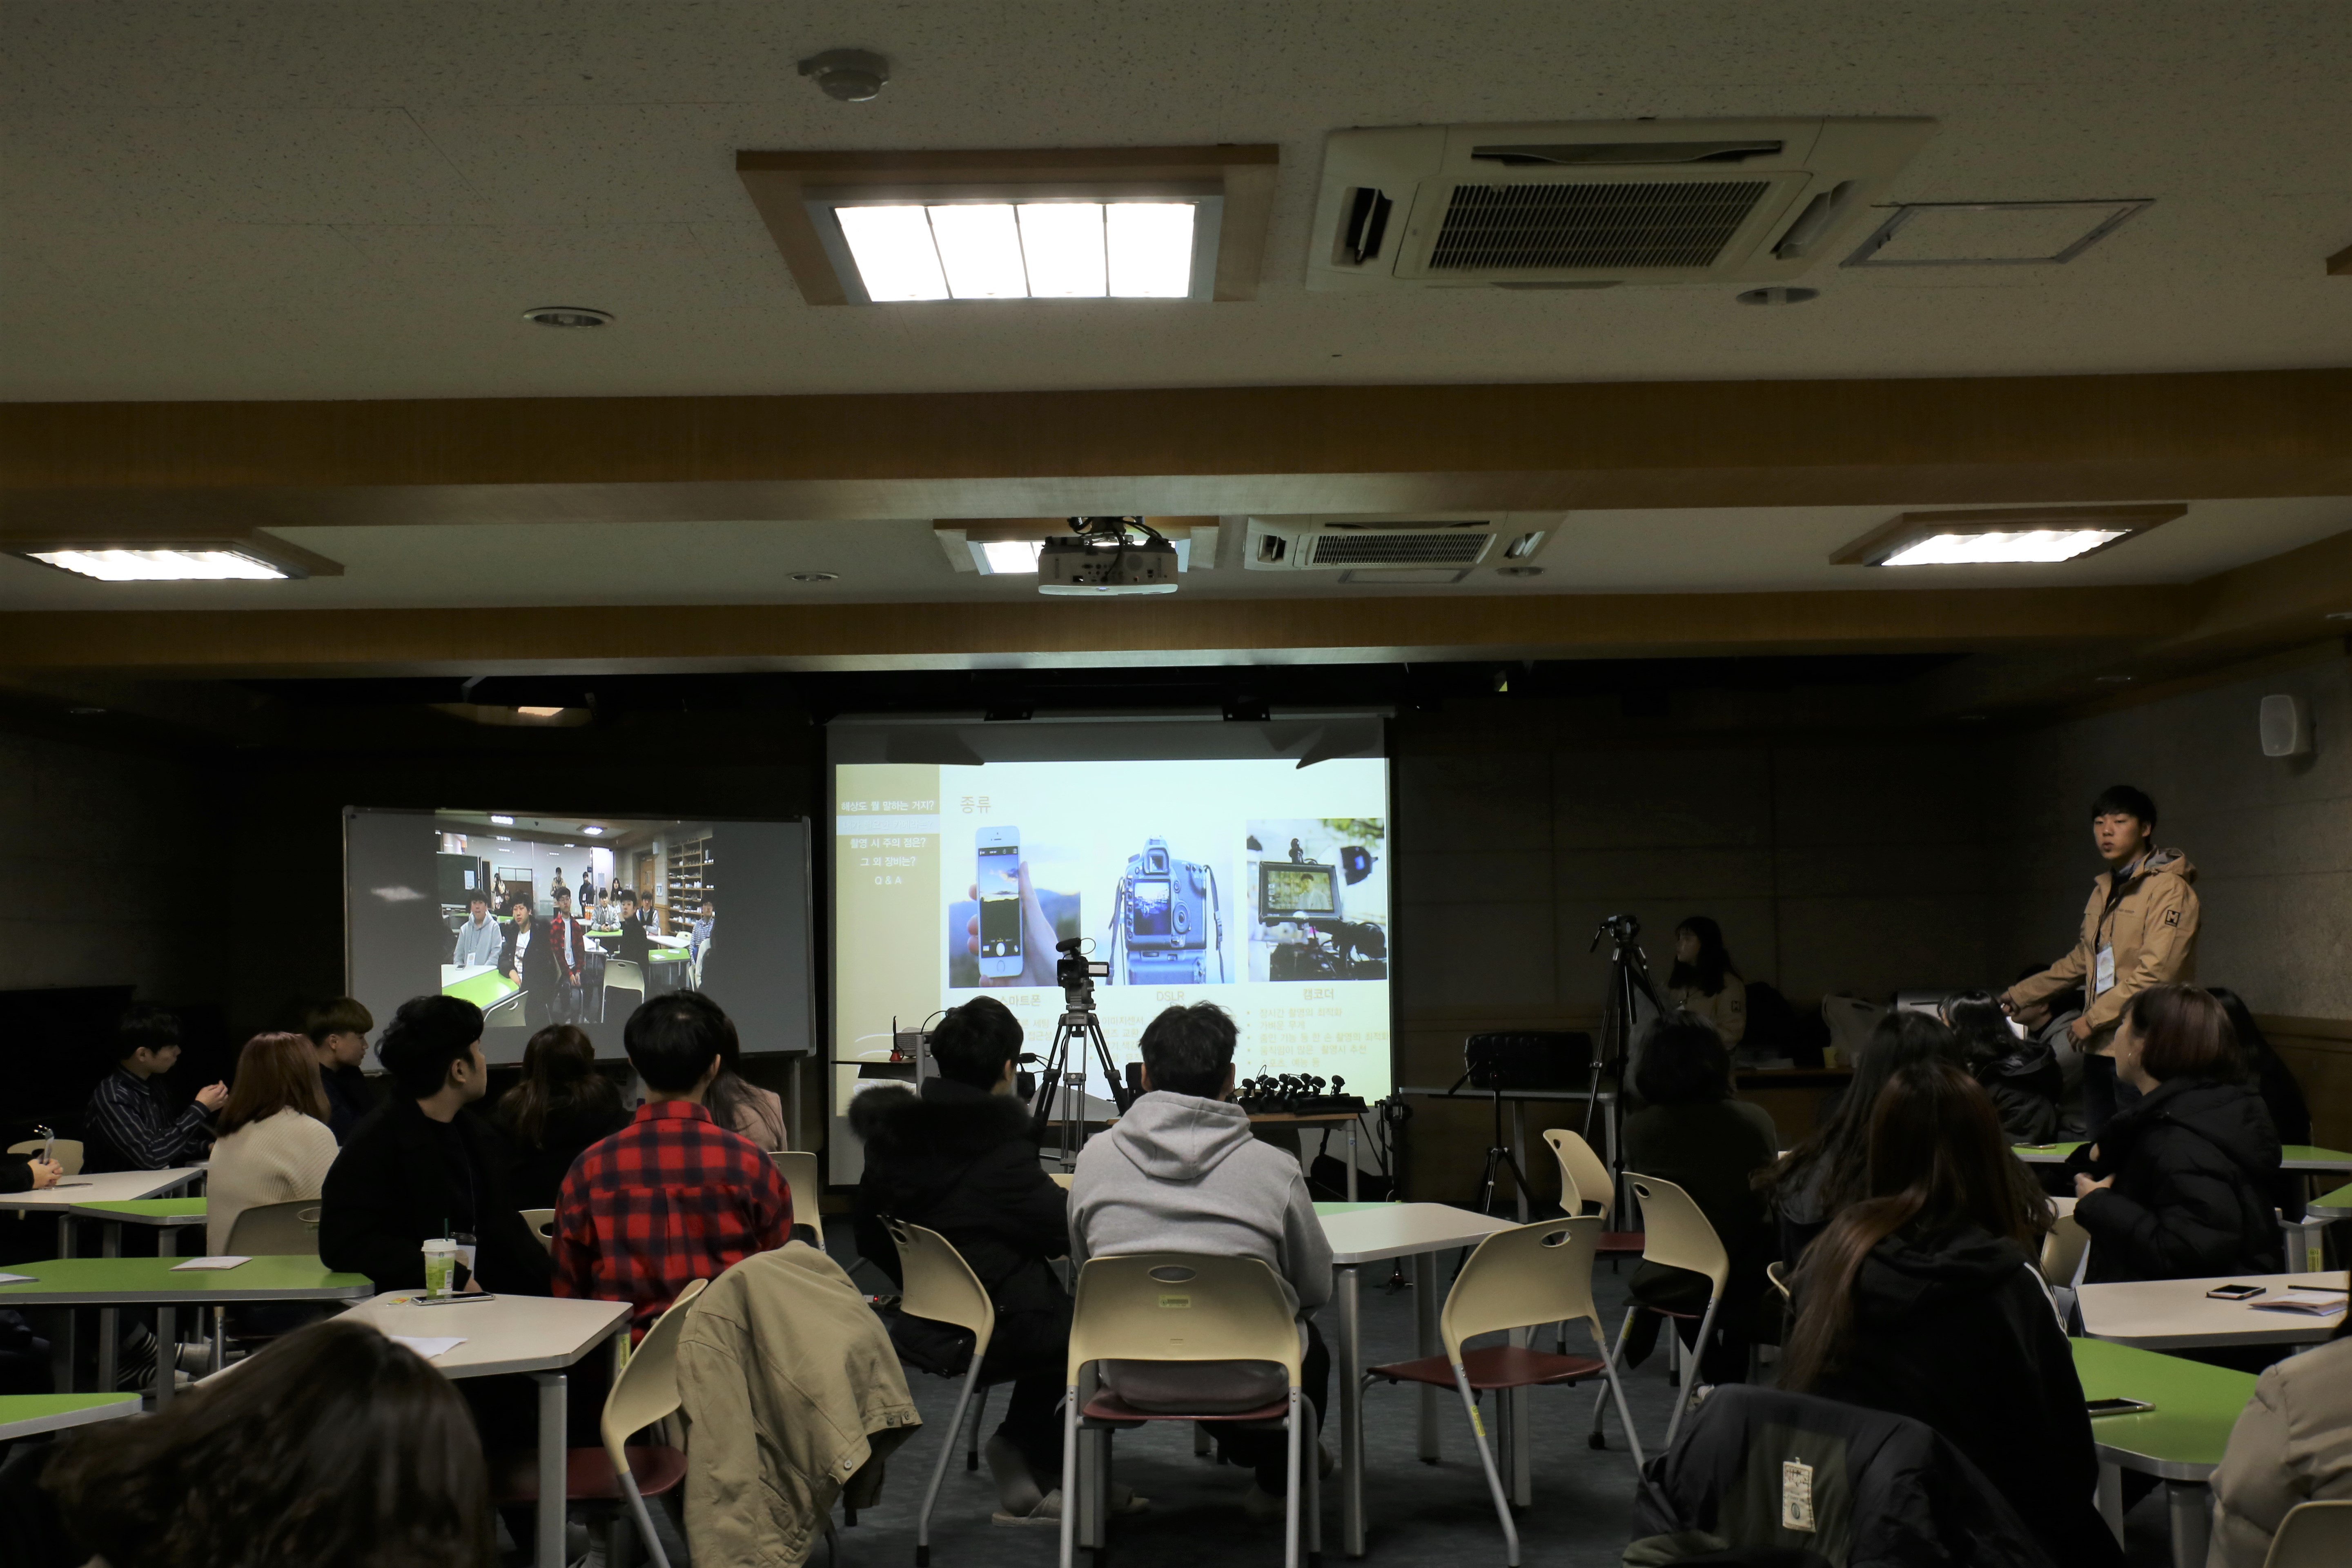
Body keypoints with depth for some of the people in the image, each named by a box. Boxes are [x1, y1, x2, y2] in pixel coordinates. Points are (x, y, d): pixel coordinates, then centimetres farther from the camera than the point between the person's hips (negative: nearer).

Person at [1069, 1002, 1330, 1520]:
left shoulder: (1095, 1157, -7)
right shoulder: (1274, 1168, -13)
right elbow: (1315, 1290, -1)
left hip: (1132, 1378, 3)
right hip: (1246, 1379, -2)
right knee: (1310, 1343, 33)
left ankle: (1240, 1454, 56)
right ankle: (1276, 1484, 47)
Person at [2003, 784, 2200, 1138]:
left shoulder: (2169, 889, -8)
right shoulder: (2103, 890, 19)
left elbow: (2154, 975, -17)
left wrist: (2092, 1019, -14)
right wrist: (2019, 996, 28)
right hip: (2099, 1048, 8)